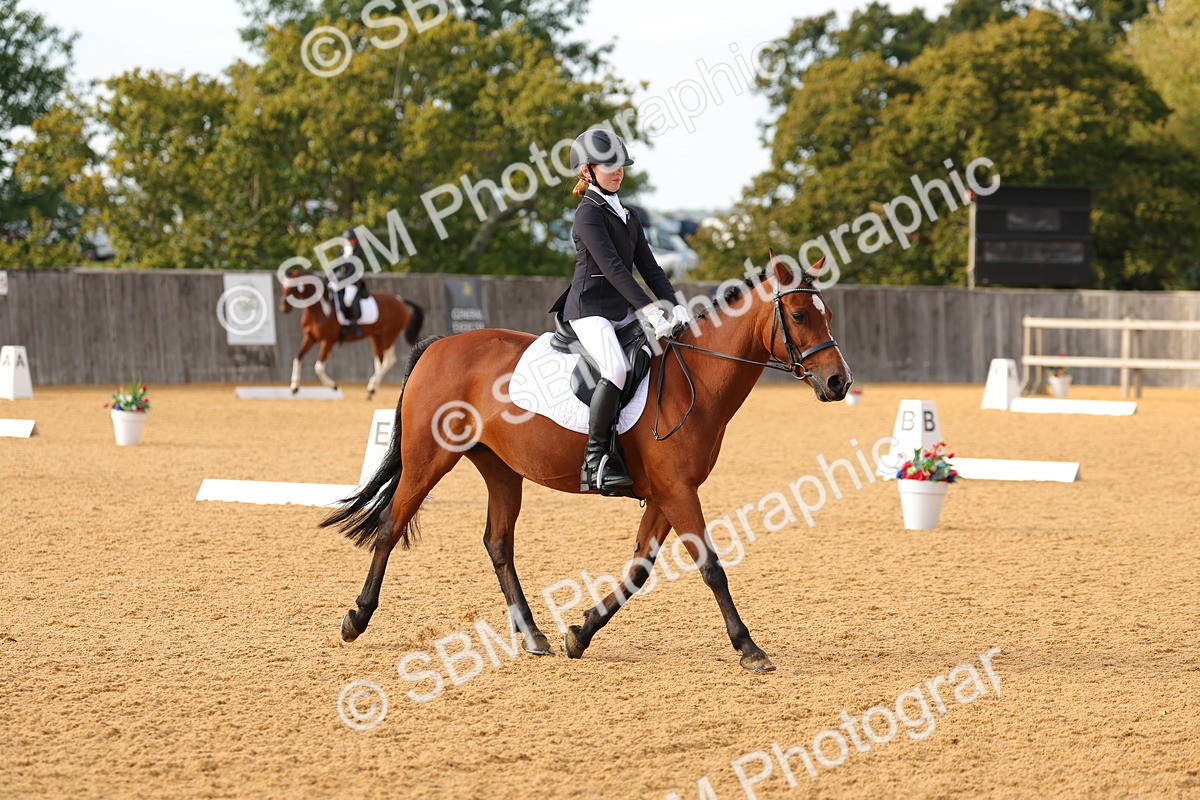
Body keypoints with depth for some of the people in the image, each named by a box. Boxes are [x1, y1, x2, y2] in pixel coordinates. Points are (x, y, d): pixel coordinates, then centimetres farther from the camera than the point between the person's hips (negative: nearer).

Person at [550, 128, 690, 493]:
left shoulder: (627, 217, 18)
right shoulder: (589, 214, -8)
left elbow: (648, 267, 14)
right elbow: (612, 267, -18)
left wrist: (673, 306, -1)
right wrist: (649, 309, -26)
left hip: (622, 312, 9)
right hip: (590, 309, -9)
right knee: (616, 370, -31)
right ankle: (594, 462, -30)